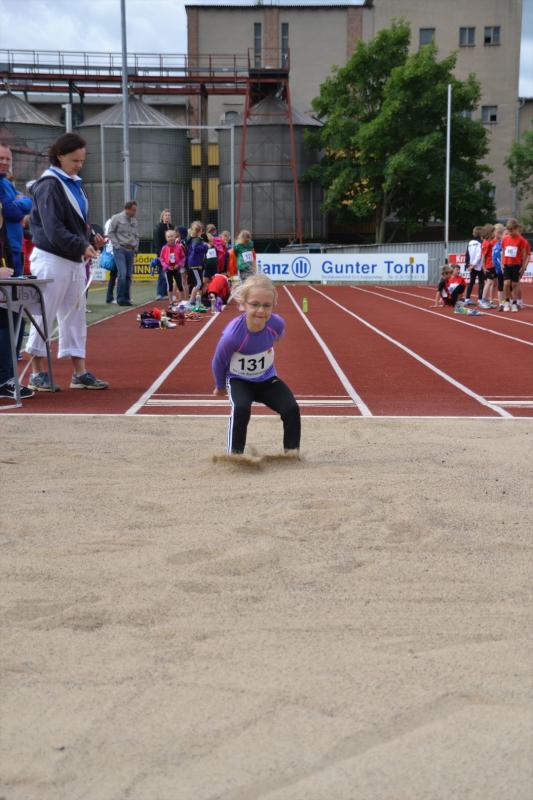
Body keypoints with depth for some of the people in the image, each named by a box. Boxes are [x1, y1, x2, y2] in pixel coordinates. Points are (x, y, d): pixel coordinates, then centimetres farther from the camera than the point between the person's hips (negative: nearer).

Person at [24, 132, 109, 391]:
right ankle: (39, 373, 9)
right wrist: (82, 246, -23)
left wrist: (91, 237, 1)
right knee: (44, 316, 0)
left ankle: (80, 373, 16)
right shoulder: (49, 185, -12)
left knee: (75, 316, 10)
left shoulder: (73, 184, 14)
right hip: (52, 259, -9)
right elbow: (53, 228, -20)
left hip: (74, 260, 9)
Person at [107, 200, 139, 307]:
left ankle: (127, 298, 12)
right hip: (120, 250, -6)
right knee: (122, 274, -15)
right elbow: (110, 233, -3)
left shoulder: (134, 221, 15)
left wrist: (135, 247, 11)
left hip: (130, 250, 6)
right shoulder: (117, 218, -2)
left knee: (129, 275, 4)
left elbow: (136, 236, 23)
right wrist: (117, 246, -9)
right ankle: (120, 298, -8)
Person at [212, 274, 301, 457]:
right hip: (238, 380, -3)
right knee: (241, 408, -31)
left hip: (267, 379, 3)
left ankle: (292, 453, 6)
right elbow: (218, 363, -14)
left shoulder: (277, 324, -24)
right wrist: (220, 386, 4)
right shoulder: (232, 335, -34)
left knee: (291, 408, -13)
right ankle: (235, 455, -15)